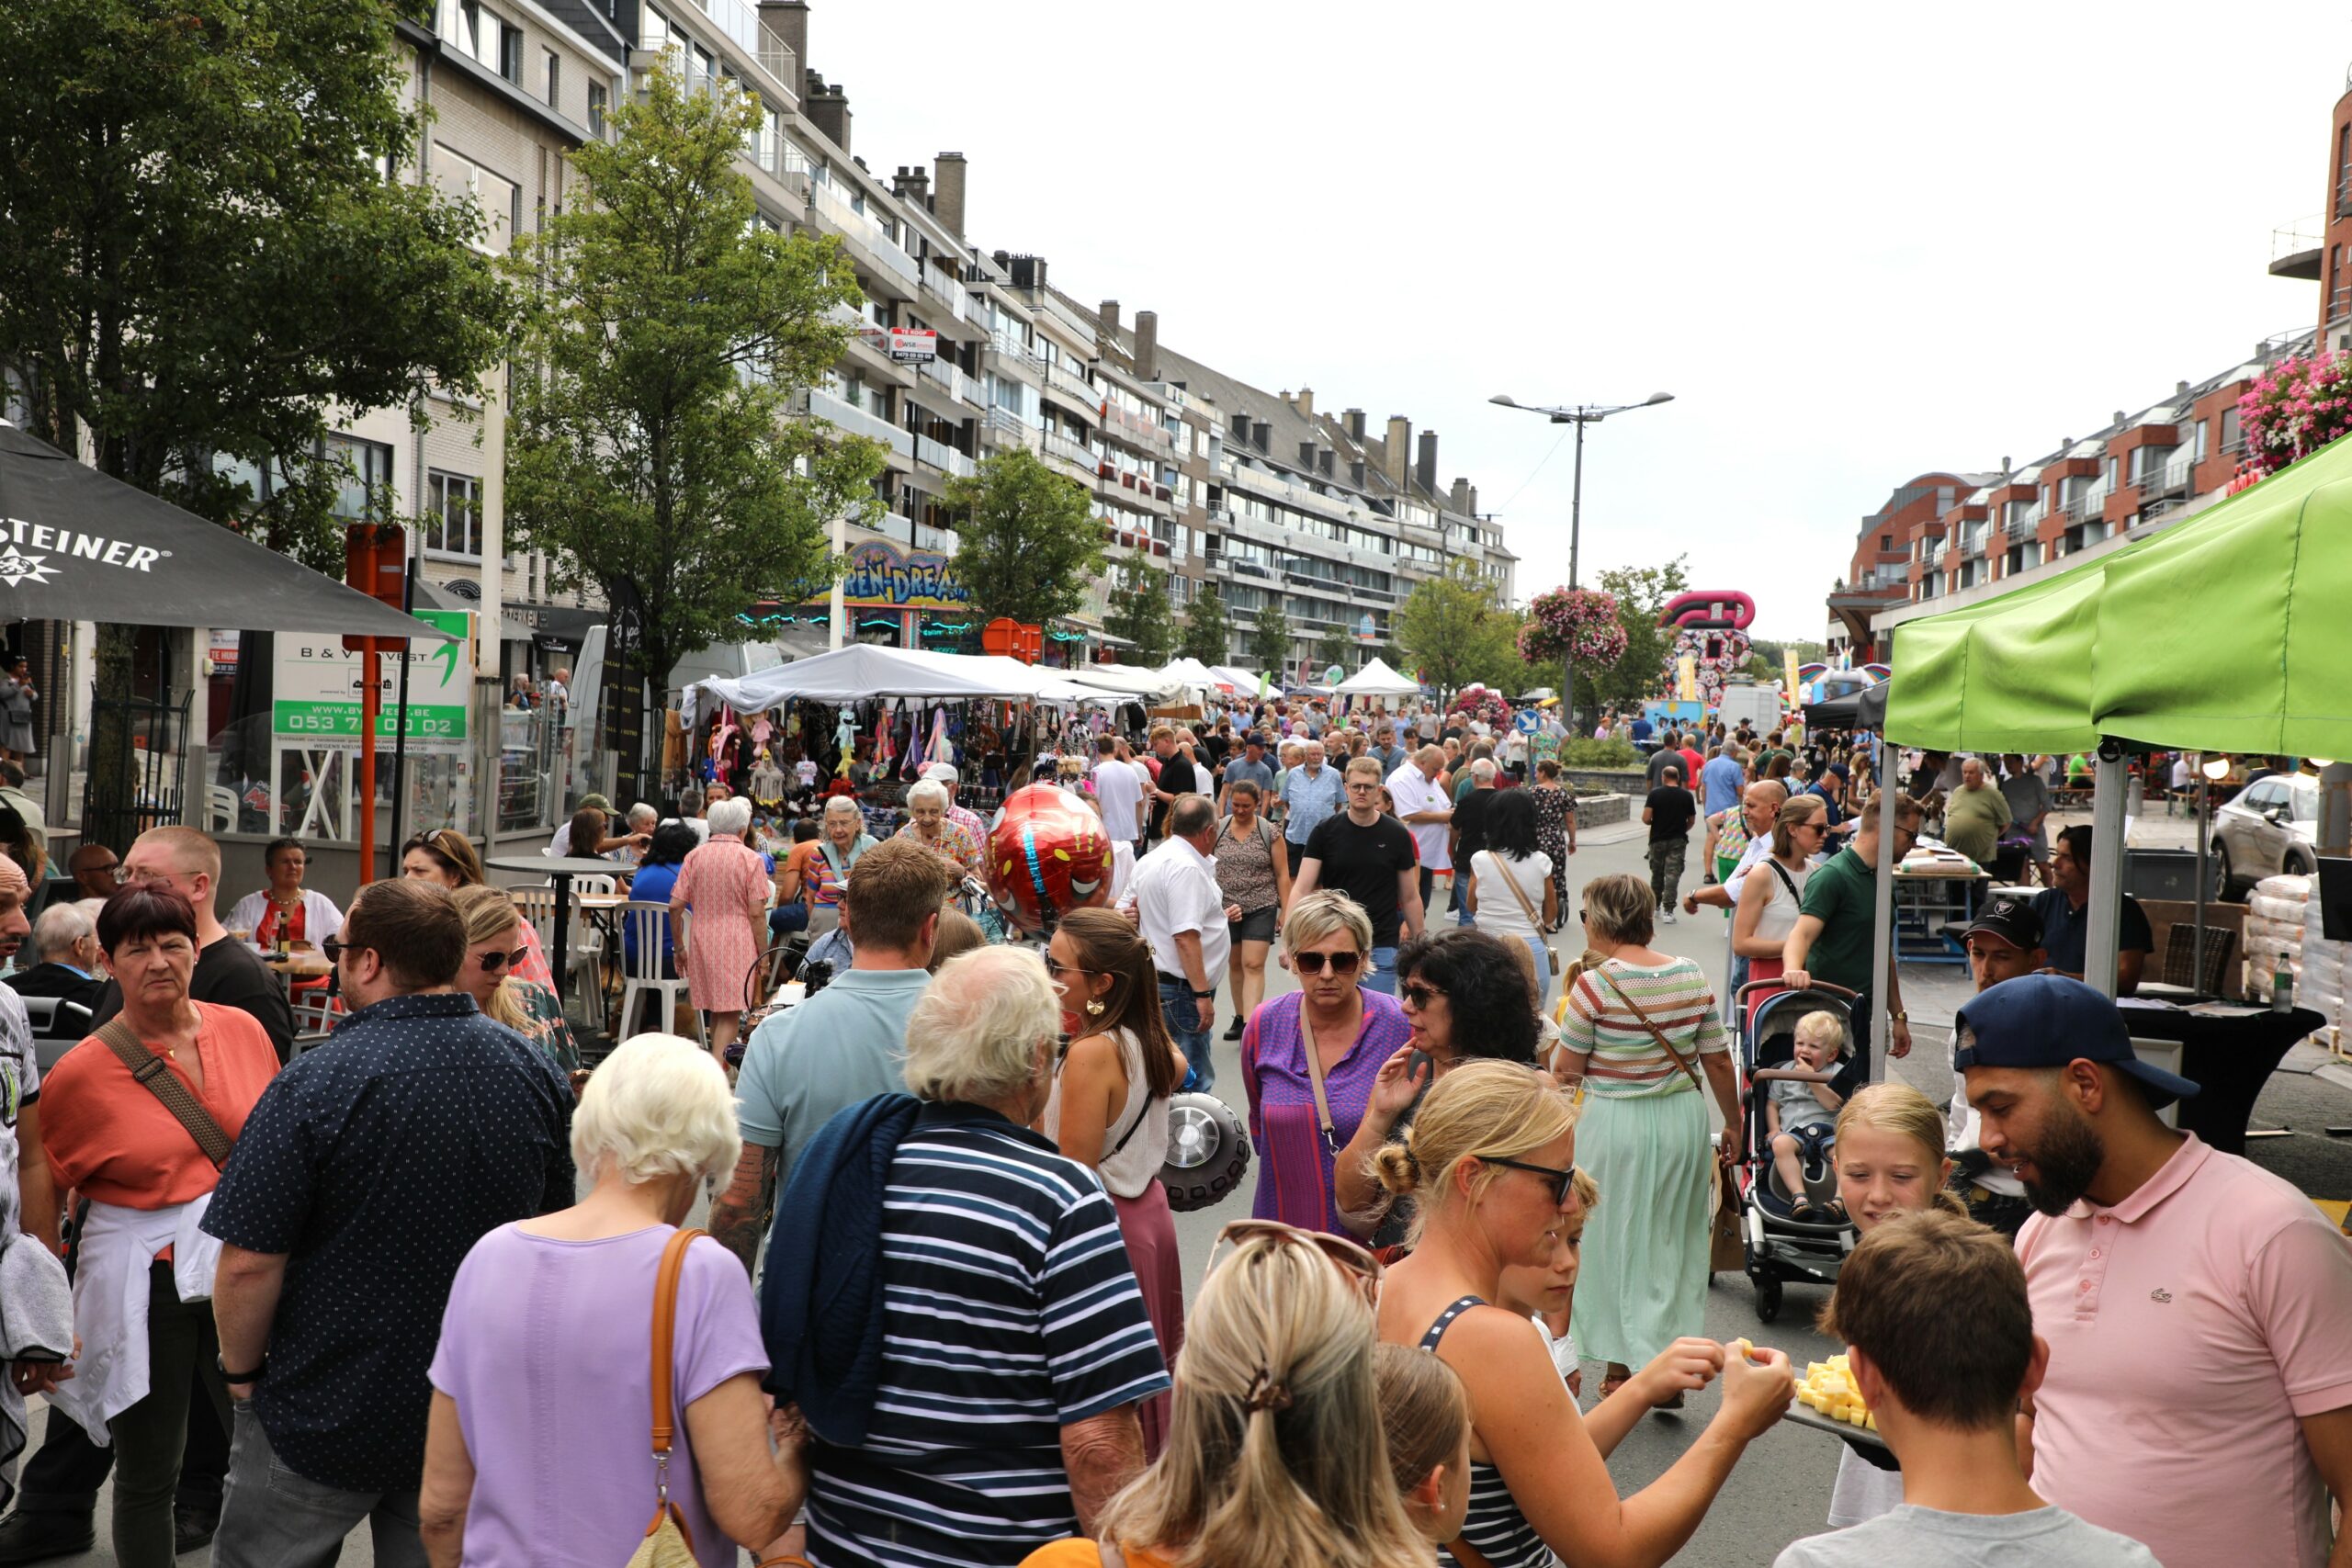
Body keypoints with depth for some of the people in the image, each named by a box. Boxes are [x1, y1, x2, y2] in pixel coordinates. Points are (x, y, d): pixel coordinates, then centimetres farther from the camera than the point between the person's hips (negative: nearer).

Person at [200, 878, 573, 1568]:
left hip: (327, 1415, -4)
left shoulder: (318, 1083, -21)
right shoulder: (534, 1068, -4)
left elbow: (249, 1263, -18)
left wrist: (241, 1369, 0)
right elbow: (553, 1229, 8)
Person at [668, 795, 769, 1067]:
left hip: (701, 942, 4)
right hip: (737, 943, -4)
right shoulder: (750, 859, -5)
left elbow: (675, 906, 2)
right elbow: (757, 913, -9)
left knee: (714, 1010, 17)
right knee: (729, 1014, -2)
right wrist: (762, 955, -1)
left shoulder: (695, 856, 6)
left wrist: (679, 947, 12)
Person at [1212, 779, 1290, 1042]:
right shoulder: (1219, 828, 1)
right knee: (1236, 963, 12)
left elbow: (1282, 874, -1)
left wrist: (1286, 911, -5)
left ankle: (1250, 1024, -16)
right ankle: (1239, 1017, 25)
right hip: (1227, 908, 3)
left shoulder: (1269, 832, -4)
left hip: (1260, 908, -3)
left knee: (1253, 965, -11)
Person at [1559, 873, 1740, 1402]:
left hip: (1616, 1123, -4)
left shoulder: (1595, 985, -16)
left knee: (1617, 1240, 10)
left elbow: (1568, 1071, -11)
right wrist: (1734, 1126, 15)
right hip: (1685, 1119, 4)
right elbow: (1718, 1062, 4)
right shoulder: (1691, 975, -2)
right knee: (1674, 1240, 17)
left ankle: (1623, 1367, 15)